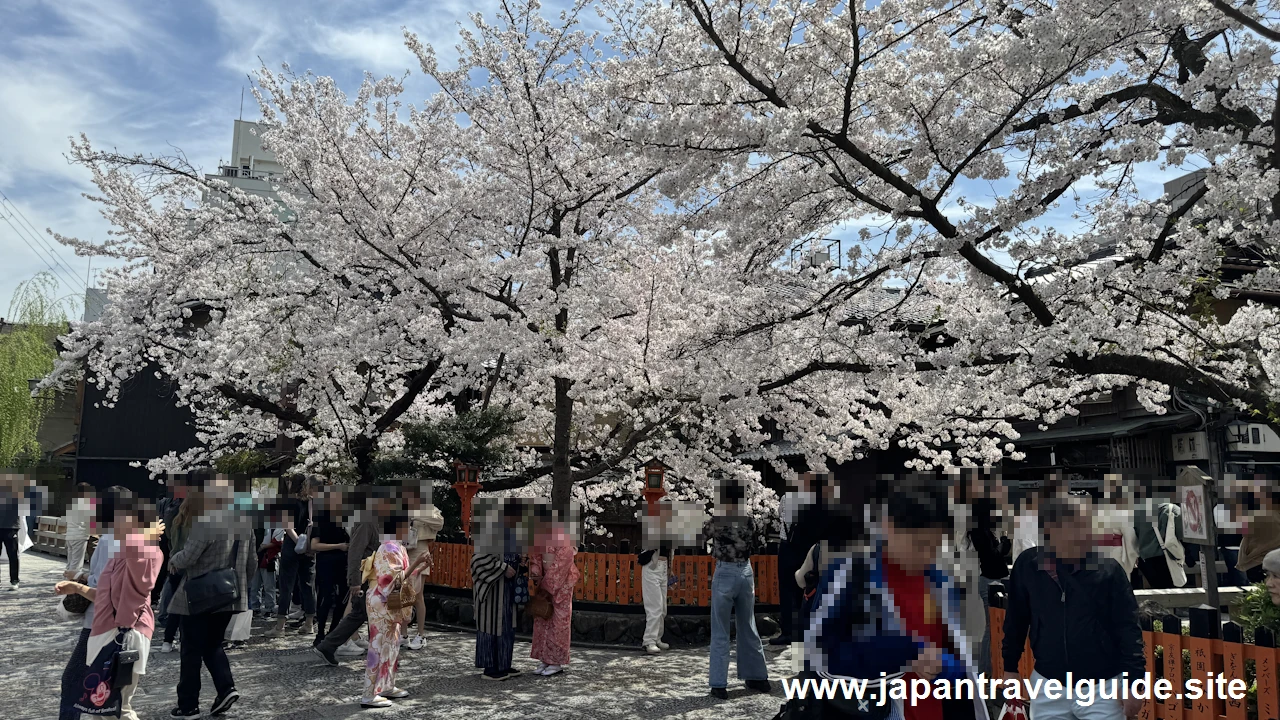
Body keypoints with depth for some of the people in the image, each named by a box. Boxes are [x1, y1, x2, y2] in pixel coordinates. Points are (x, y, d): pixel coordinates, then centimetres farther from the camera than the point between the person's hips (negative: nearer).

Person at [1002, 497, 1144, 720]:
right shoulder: (1028, 565, -7)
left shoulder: (1108, 569, -10)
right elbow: (1016, 620, 5)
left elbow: (1128, 628, -5)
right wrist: (1010, 667, 11)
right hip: (1048, 686, 2)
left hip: (1102, 688, -1)